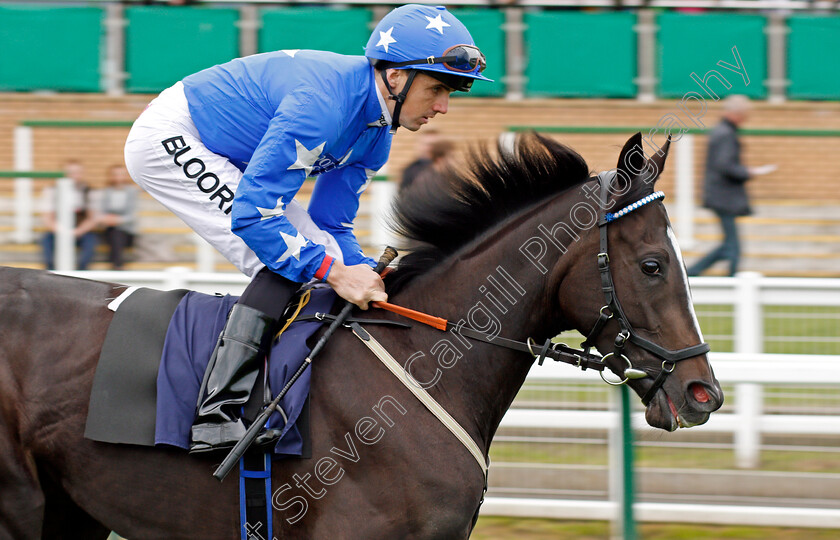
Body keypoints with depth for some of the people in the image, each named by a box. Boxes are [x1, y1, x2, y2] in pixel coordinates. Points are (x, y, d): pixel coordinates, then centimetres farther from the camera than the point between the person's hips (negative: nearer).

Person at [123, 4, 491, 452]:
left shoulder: (376, 136, -1)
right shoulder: (323, 106, -32)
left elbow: (331, 224, 6)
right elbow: (251, 214, -33)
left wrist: (368, 277, -12)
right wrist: (334, 272, -30)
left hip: (218, 156, 10)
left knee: (322, 252, 3)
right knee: (286, 260, -21)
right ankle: (217, 415, -26)